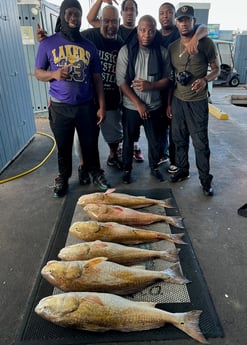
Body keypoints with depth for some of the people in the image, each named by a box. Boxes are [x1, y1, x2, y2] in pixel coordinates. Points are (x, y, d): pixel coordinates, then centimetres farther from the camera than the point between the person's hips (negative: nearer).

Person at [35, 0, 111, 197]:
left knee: (90, 143, 10)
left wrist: (102, 106, -1)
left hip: (86, 105, 1)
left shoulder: (89, 46, 4)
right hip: (60, 106, -1)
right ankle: (63, 178, 29)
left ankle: (96, 173, 30)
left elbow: (97, 78, 6)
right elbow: (38, 73, 4)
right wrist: (54, 74, -19)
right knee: (63, 146, 10)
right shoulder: (47, 44, -1)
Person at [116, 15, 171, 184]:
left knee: (154, 140, 14)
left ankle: (154, 166, 37)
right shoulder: (126, 50, -8)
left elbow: (167, 79, 1)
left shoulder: (162, 52, -3)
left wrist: (150, 85, -18)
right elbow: (121, 81, -11)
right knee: (129, 140, 12)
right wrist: (138, 103, -14)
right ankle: (127, 168, 31)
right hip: (131, 106, -1)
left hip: (154, 106, 2)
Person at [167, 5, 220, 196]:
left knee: (201, 142, 0)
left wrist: (205, 80, -21)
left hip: (198, 102, -4)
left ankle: (205, 179, 13)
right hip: (177, 100, 4)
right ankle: (183, 170, 29)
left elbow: (216, 68, 1)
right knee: (179, 139, 11)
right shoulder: (172, 47, 7)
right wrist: (169, 102, 10)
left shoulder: (205, 43, -5)